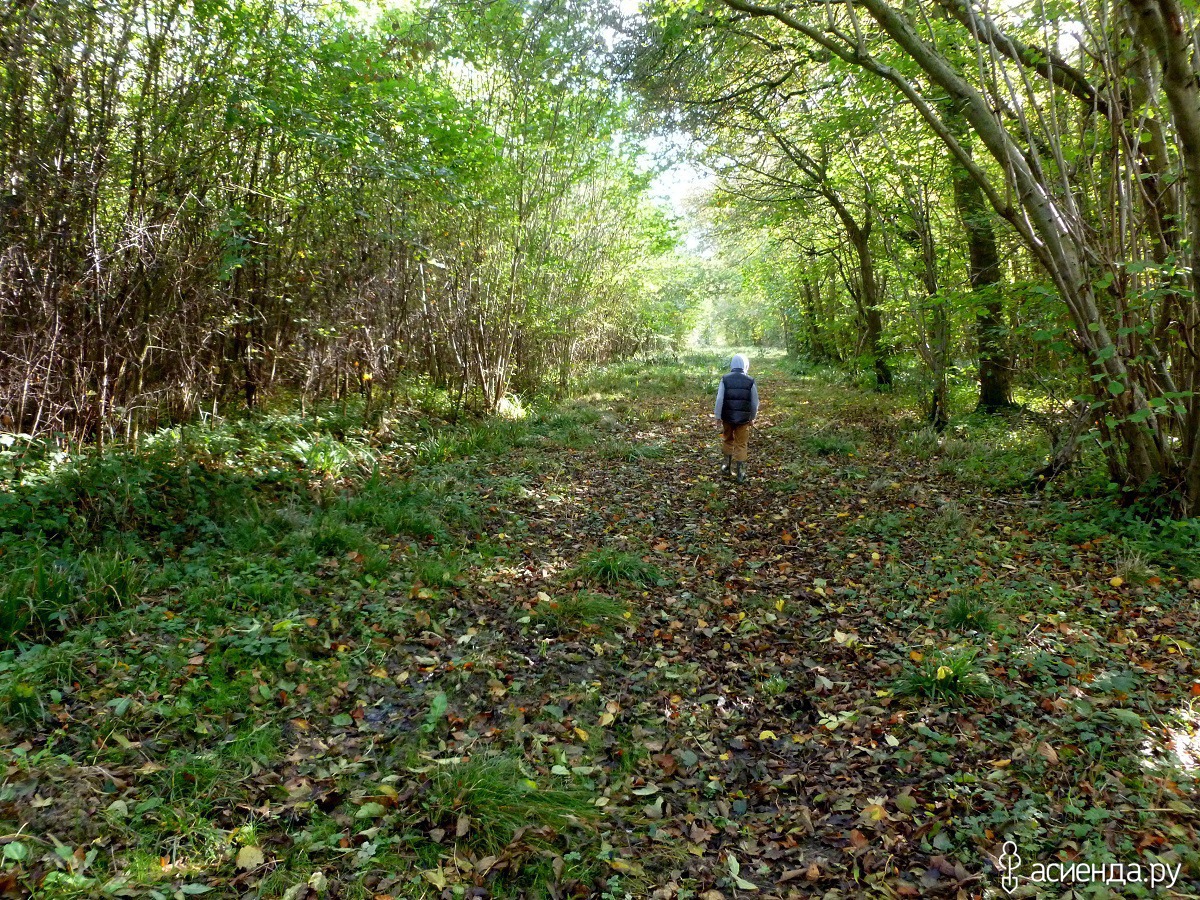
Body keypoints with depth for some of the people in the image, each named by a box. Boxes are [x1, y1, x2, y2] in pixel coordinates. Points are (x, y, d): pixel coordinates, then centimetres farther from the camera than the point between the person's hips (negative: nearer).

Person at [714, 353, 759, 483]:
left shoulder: (725, 380, -6)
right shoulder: (750, 382, -5)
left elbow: (719, 400, -9)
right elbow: (755, 403, 1)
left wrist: (718, 417, -2)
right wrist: (752, 418, 15)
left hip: (727, 418, 1)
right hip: (743, 419, -1)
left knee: (728, 441, 22)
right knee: (741, 445, 6)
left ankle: (726, 466, 30)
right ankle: (741, 474, 6)